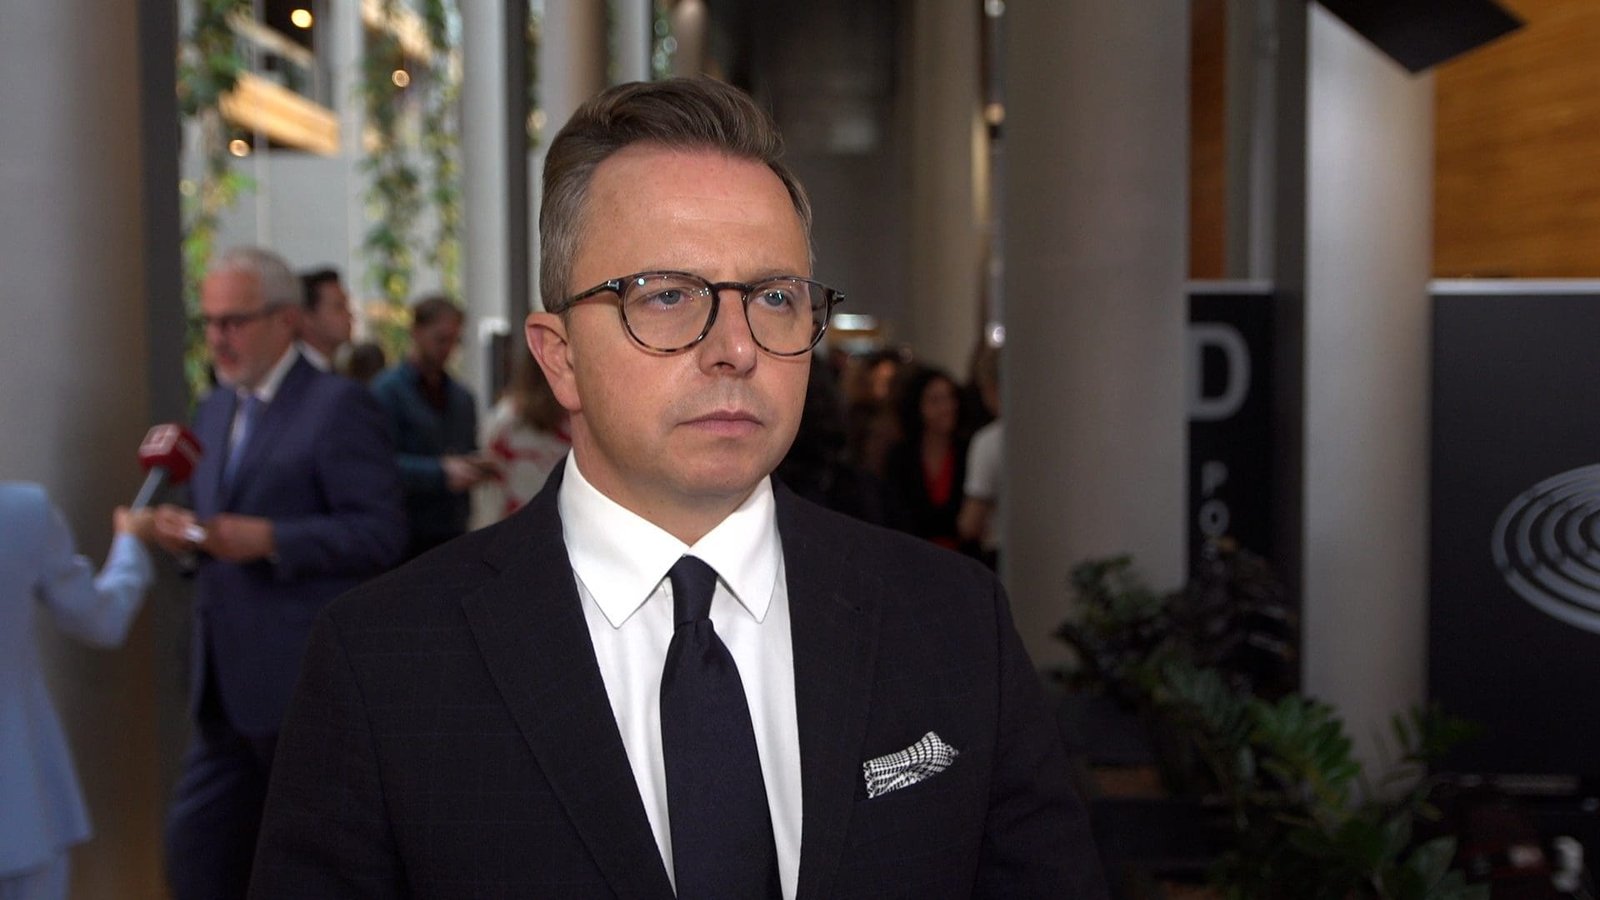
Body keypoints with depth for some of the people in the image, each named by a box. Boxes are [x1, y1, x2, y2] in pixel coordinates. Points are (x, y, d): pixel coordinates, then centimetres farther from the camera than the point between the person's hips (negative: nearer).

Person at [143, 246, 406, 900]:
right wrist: (185, 535, 1)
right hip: (228, 686, 8)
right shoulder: (214, 410, 16)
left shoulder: (338, 405, -9)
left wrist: (269, 540, -24)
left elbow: (381, 532, -16)